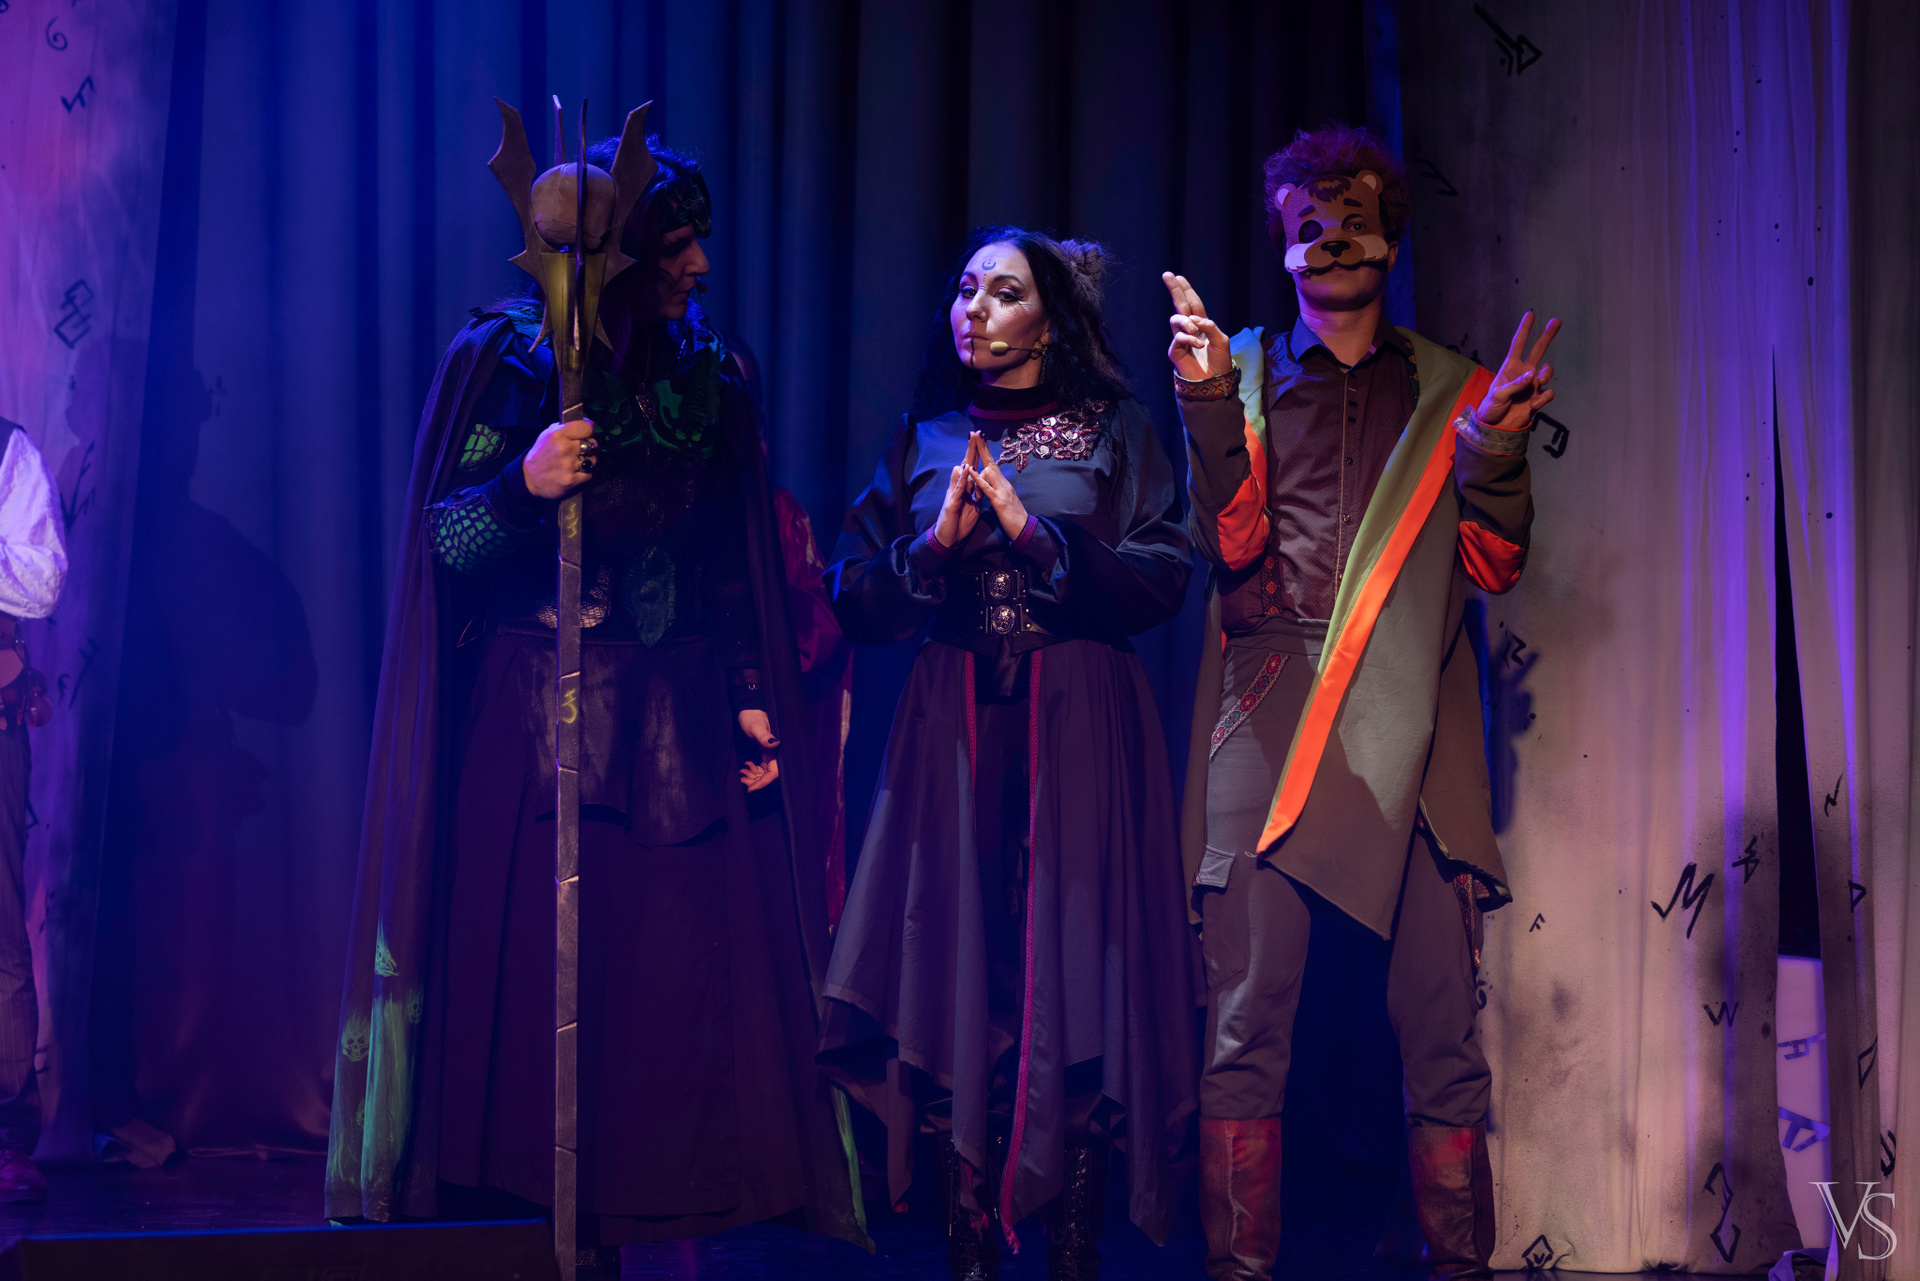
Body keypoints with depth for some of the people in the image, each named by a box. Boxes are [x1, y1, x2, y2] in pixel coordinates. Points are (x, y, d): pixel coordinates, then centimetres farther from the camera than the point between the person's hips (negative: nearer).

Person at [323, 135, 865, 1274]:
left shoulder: (707, 379, 11)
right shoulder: (507, 359, -1)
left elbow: (736, 566, 14)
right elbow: (442, 546, -5)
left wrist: (750, 698, 5)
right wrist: (525, 487, -23)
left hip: (675, 729, 4)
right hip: (531, 721, -3)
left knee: (677, 985, -3)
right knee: (527, 981, -6)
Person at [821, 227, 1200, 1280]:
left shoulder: (1114, 433, 8)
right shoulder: (924, 441, 15)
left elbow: (1161, 582, -3)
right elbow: (855, 601, 10)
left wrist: (1031, 531, -11)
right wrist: (937, 542, -7)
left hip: (1077, 731, -2)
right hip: (954, 736, 2)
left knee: (1073, 979, -7)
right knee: (963, 970, -4)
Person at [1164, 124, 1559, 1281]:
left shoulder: (1452, 390, 18)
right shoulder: (1245, 373, 15)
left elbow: (1493, 566, 10)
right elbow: (1233, 547, 1)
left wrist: (1492, 449, -7)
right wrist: (1213, 405, -11)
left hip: (1411, 734, 1)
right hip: (1270, 721, -1)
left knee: (1441, 1028, -3)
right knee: (1250, 1022, -5)